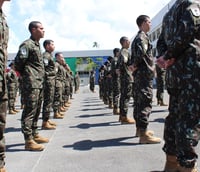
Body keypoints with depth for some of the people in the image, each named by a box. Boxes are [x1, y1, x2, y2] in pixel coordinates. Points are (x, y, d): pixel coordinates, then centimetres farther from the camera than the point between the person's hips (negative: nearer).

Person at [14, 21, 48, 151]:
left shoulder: (37, 45, 18)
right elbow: (18, 62, -14)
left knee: (37, 111, 15)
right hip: (31, 84, -9)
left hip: (40, 84, 9)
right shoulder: (27, 45, -10)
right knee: (29, 111, -7)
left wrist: (41, 77, 14)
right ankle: (29, 141, -3)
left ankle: (35, 135, 25)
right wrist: (25, 75, -2)